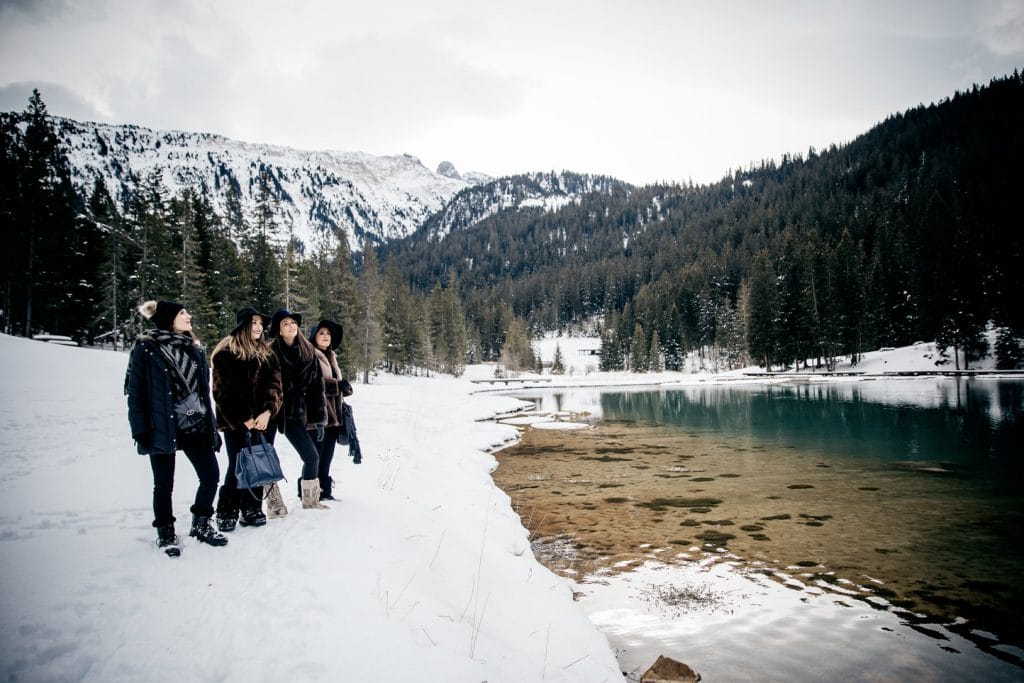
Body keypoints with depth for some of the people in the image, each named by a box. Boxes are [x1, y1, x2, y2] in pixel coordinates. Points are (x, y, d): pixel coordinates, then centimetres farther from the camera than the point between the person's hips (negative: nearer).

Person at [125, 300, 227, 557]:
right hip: (162, 428, -5)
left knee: (211, 475, 3)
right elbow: (135, 392, -7)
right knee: (164, 484, 6)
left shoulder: (194, 349, 12)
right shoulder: (146, 349, -6)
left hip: (196, 426, 5)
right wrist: (141, 430, -13)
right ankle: (165, 533, 25)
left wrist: (211, 425, 14)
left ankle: (201, 525, 24)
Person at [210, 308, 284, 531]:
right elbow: (222, 391, -7)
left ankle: (252, 510, 15)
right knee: (237, 466, -4)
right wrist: (243, 419, -11)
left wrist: (267, 412, -10)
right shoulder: (226, 353, -1)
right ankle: (227, 513, 9)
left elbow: (275, 386, 6)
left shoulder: (266, 354, 13)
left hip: (261, 420, 4)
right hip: (234, 421, -4)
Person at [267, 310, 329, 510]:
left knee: (311, 458, 9)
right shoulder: (273, 354, -4)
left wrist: (319, 418, 3)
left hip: (309, 414, 5)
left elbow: (318, 385, 7)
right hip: (290, 415, -5)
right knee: (312, 456, -10)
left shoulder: (308, 351, 9)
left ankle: (312, 499, 21)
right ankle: (309, 501, 4)